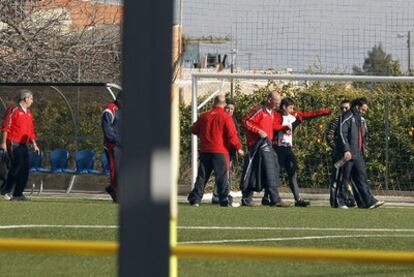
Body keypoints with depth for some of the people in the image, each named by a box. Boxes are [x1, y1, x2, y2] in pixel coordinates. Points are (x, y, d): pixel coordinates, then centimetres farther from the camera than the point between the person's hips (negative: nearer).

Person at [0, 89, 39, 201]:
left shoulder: (28, 113, 18)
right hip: (14, 144, -8)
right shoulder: (14, 110, -7)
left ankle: (18, 194, 6)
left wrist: (34, 144, 17)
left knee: (25, 169, 3)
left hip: (23, 145, 8)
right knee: (17, 166, -12)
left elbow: (30, 130, 23)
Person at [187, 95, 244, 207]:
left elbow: (194, 129, 16)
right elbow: (232, 134, -12)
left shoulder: (205, 116, 6)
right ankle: (225, 200, -5)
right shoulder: (226, 117, -8)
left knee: (202, 176, 11)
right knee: (222, 176, -1)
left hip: (205, 151, 4)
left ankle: (195, 199, 10)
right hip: (220, 151, -4)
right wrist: (238, 148, 0)